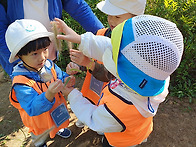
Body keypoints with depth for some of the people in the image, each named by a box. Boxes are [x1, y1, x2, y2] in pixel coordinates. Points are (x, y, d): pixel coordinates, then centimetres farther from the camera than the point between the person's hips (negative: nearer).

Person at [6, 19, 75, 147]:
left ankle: (58, 129, 74)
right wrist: (49, 95, -57)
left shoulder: (48, 64, -21)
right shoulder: (21, 82, -39)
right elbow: (33, 109, -40)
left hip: (57, 108, 5)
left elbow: (60, 75, -4)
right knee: (40, 135, 30)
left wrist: (66, 80, -29)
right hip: (39, 119, -4)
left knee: (58, 122, 38)